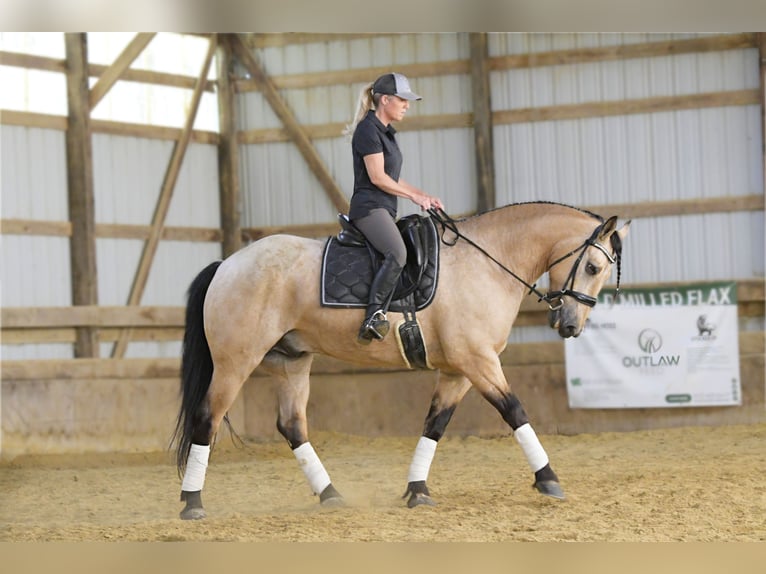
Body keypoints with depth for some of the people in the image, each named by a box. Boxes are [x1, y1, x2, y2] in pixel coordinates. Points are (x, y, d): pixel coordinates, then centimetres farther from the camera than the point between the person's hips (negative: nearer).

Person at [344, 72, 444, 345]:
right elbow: (377, 177, -15)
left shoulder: (385, 132, 21)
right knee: (397, 253, -31)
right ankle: (374, 315, -34)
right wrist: (414, 196, -7)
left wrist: (424, 196, 15)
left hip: (384, 210, 11)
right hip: (369, 207, -11)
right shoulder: (368, 130, -9)